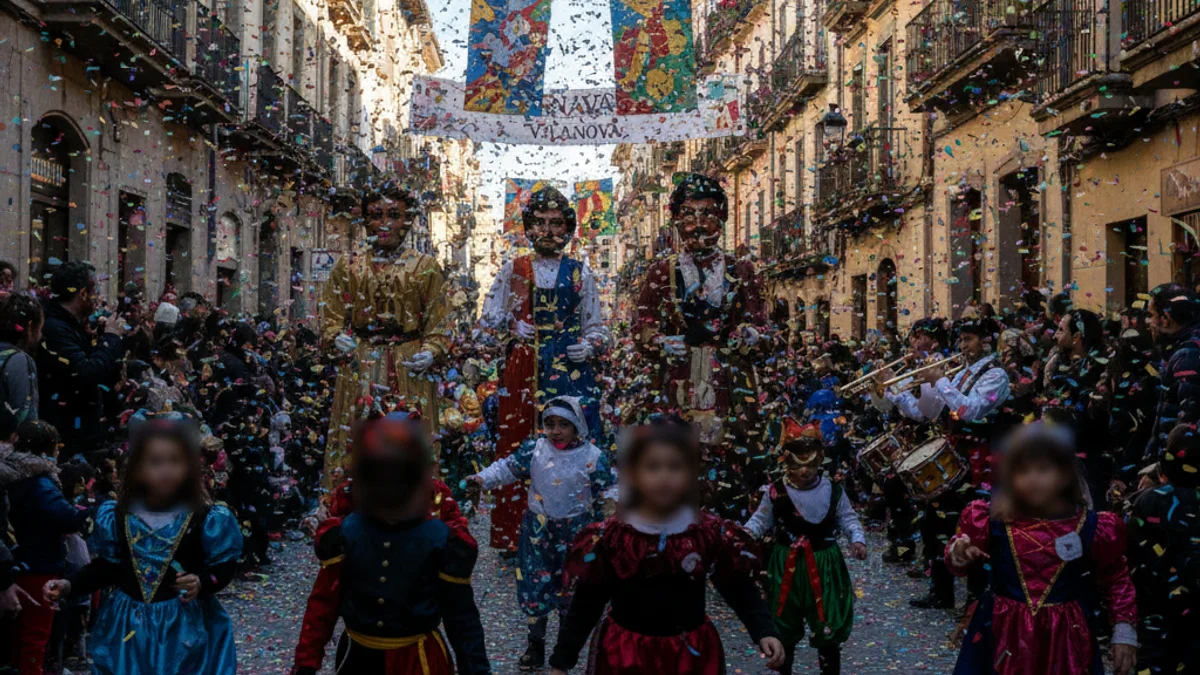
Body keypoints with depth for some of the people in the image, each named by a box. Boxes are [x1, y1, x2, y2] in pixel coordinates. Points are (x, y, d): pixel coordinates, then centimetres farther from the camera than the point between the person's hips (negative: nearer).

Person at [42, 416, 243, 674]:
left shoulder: (205, 518, -11)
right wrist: (69, 586, -4)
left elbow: (223, 567, -6)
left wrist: (202, 583, -25)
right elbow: (107, 566, 8)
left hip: (185, 626, -2)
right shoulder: (118, 517, -2)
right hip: (128, 626, 3)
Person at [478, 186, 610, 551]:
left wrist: (591, 346, -8)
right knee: (517, 445, -2)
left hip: (570, 371, 0)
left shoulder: (580, 273, 10)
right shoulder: (513, 270, 10)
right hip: (522, 370, 0)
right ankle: (514, 536, 7)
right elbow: (487, 319, 11)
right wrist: (512, 324, -8)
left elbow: (595, 326, 13)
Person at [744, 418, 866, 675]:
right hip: (786, 565, 1)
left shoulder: (833, 491, -5)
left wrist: (857, 539, -14)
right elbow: (761, 520, 2)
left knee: (828, 625, 5)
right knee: (784, 625, 15)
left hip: (823, 564, -1)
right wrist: (745, 533, -17)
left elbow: (848, 519, 3)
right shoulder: (775, 492, -7)